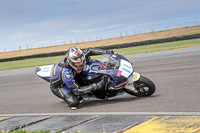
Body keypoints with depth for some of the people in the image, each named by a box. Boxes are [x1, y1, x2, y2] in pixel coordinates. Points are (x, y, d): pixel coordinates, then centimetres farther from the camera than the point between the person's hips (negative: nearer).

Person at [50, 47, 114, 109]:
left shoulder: (78, 57, -24)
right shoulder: (66, 73, -42)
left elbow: (89, 50, -6)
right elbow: (76, 90, -34)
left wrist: (105, 52, -17)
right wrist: (95, 86, -41)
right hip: (58, 86, -7)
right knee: (74, 103, -32)